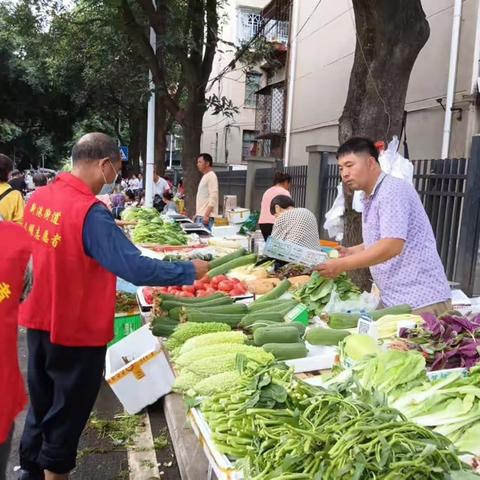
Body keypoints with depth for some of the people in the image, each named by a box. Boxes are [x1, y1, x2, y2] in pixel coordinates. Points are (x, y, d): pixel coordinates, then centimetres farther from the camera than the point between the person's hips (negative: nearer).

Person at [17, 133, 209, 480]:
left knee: (42, 403, 25)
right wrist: (191, 271, -17)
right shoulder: (90, 211, -25)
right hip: (77, 331, -8)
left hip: (38, 322, 8)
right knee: (68, 411, 13)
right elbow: (136, 268, -29)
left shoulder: (39, 197, 0)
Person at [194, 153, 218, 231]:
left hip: (206, 216, -9)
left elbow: (213, 198, -19)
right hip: (200, 216, 9)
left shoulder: (211, 176, -11)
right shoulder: (205, 176, 19)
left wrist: (206, 215, -23)